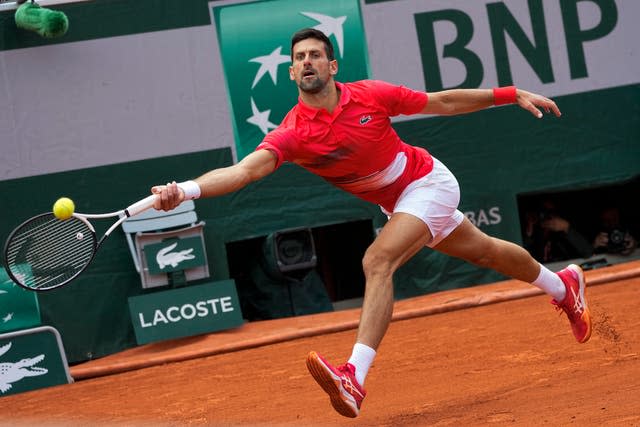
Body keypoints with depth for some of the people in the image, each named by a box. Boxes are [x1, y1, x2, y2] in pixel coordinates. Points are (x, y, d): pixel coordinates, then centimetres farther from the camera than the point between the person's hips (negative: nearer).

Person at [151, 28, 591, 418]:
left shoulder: (370, 95, -22)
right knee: (483, 251, 23)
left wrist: (512, 94, -6)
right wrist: (186, 190, -53)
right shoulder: (292, 133, -19)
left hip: (428, 182, -4)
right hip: (398, 204, 5)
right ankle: (563, 285, 51)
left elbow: (442, 102, -8)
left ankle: (355, 377, -33)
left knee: (377, 262, -27)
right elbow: (244, 169, -35)